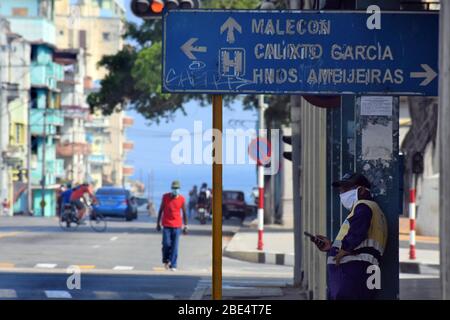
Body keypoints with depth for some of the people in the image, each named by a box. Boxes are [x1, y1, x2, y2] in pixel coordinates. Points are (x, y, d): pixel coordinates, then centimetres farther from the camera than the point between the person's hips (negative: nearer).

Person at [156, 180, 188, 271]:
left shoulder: (182, 199, -2)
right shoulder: (165, 197, -1)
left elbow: (184, 213, 5)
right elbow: (161, 210, 6)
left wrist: (185, 226, 3)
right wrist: (158, 223, 4)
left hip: (177, 226, 0)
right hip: (166, 225, 0)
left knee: (174, 246, -3)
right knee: (166, 244, -7)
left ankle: (173, 265, 2)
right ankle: (166, 260, 18)